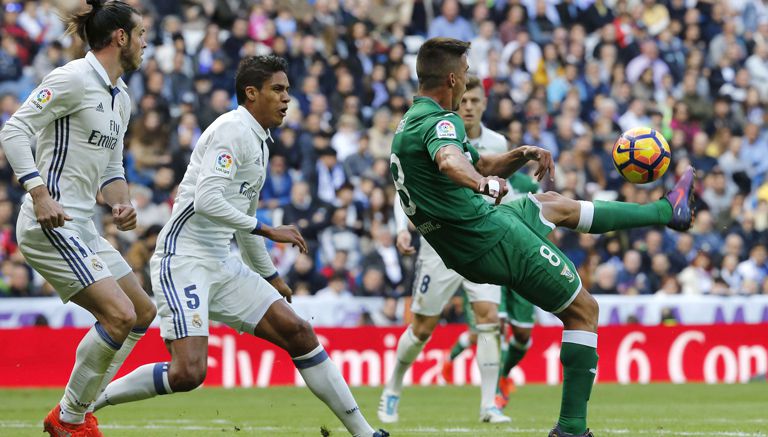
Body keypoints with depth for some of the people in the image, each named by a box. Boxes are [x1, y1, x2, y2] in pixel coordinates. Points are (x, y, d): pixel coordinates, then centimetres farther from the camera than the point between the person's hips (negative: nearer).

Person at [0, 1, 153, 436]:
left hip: (83, 228, 10)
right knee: (120, 315, -18)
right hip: (51, 223, -10)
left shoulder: (121, 97, 16)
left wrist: (121, 203, 2)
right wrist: (39, 192, -26)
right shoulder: (74, 78, -13)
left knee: (143, 311, 13)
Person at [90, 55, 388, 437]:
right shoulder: (233, 130, -12)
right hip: (183, 259, -9)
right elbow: (207, 200, -23)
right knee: (188, 373, -21)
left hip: (222, 263, 9)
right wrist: (268, 231, -18)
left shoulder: (258, 142, 18)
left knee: (298, 332, 2)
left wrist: (270, 275, 33)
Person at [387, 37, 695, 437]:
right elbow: (449, 160, -45)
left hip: (466, 249, 11)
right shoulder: (440, 122, -20)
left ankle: (667, 211, 48)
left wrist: (520, 155, 4)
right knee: (584, 309, 2)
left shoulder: (411, 123, 11)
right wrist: (483, 183, -63)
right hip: (496, 239, -11)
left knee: (556, 205, 32)